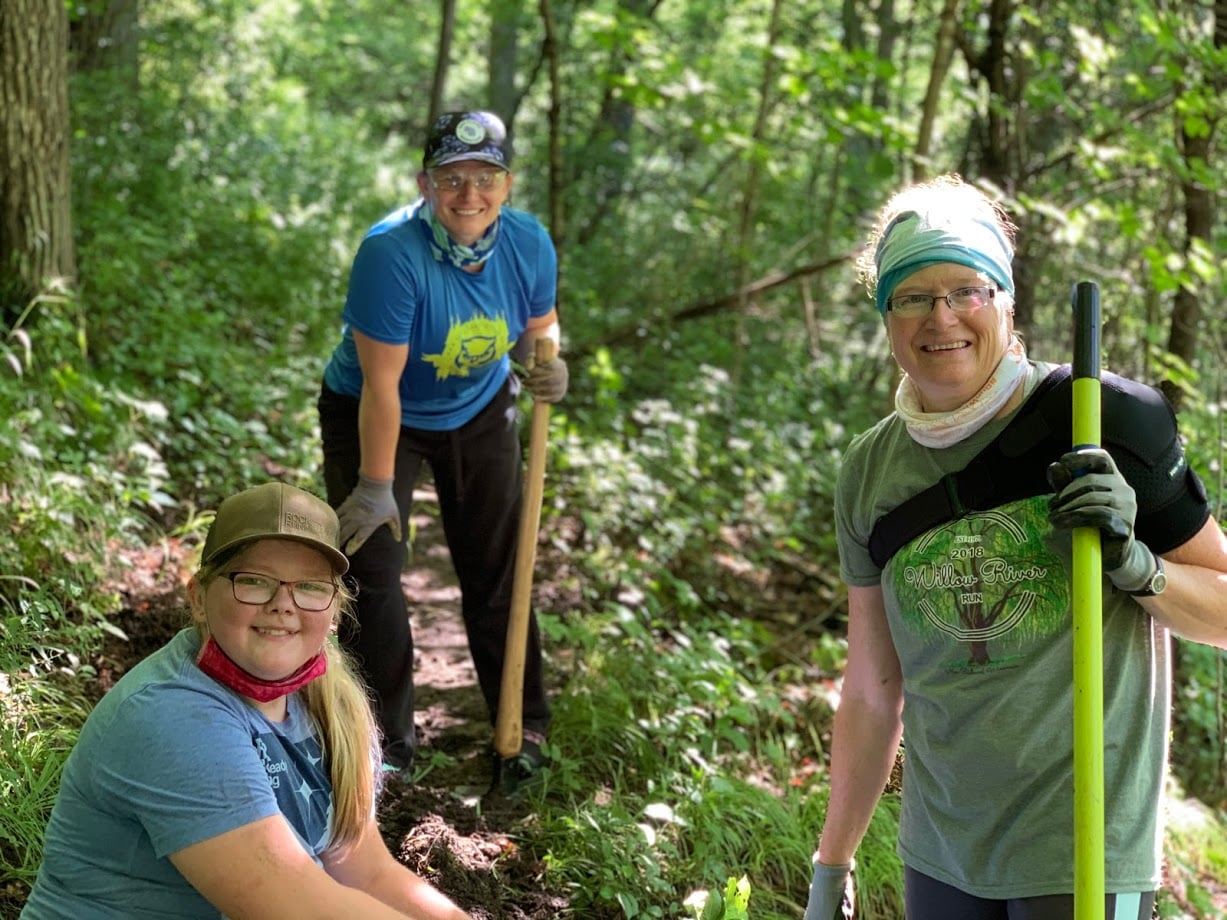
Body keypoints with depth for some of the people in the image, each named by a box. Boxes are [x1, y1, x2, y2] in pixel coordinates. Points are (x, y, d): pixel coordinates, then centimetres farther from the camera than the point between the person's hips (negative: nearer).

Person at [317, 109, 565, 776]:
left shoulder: (530, 245, -18)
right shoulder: (392, 252, -33)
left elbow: (538, 327, 3)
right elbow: (381, 385, -29)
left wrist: (545, 364, -22)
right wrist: (376, 488, -23)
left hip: (479, 415, 4)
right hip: (372, 417, -4)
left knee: (497, 572, 9)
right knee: (371, 568, -5)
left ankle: (523, 728, 24)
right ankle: (387, 738, 12)